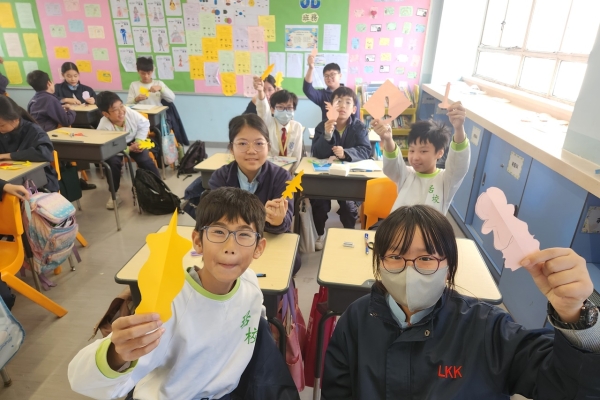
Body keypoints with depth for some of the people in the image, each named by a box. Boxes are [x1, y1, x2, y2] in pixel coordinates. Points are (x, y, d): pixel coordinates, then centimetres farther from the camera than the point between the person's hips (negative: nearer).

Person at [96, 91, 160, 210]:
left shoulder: (130, 113, -26)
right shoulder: (104, 127, -32)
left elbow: (144, 124, -10)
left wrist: (139, 141, -18)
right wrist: (129, 149, -31)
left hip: (133, 141, 2)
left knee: (145, 159, -19)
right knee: (112, 162, -27)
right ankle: (114, 194, -8)